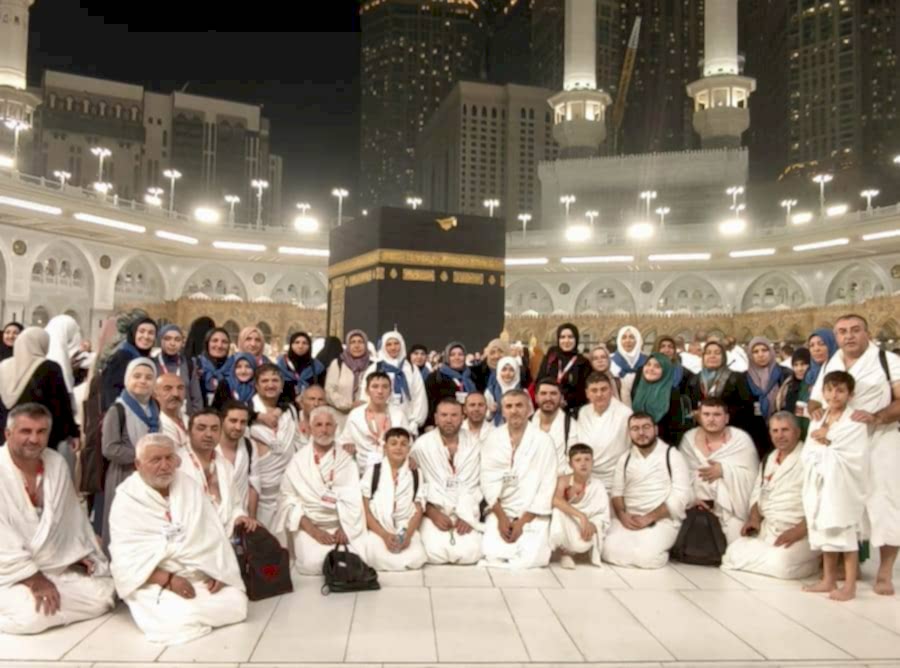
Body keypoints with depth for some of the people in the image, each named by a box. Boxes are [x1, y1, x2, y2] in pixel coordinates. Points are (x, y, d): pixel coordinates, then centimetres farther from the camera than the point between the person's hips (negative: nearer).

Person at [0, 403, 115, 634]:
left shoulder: (57, 463, 0)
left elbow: (72, 514, 13)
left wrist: (83, 553, 13)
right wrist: (33, 579, -20)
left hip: (55, 567, 6)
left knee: (103, 596, -5)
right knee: (33, 615, -30)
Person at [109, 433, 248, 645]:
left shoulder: (190, 487, 6)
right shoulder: (127, 500, -7)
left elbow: (213, 533, 5)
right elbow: (126, 558, -13)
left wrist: (217, 572, -9)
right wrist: (168, 580, -23)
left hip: (201, 575, 4)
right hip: (154, 581, -4)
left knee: (236, 605, -16)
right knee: (181, 620, -30)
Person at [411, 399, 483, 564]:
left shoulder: (473, 446, 3)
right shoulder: (422, 445, -2)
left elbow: (476, 485, 3)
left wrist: (468, 516, -9)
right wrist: (433, 513, -11)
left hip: (465, 513, 2)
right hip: (433, 512, -1)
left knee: (469, 554, -20)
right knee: (437, 554, -24)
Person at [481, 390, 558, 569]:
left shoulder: (543, 441, -6)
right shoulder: (493, 439, 2)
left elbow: (547, 486, -8)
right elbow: (488, 480, -1)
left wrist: (523, 521, -11)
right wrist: (501, 517, -11)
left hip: (532, 514, -1)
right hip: (500, 511, 2)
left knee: (530, 559, -20)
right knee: (493, 555, -19)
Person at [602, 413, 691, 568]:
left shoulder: (672, 455, -2)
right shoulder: (625, 458, 13)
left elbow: (681, 496, -9)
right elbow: (617, 492, 11)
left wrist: (648, 518, -15)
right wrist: (622, 515, -11)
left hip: (662, 519, -3)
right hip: (629, 517, 4)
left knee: (646, 555, -30)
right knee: (611, 550, -24)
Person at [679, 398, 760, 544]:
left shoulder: (741, 439, 0)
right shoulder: (689, 439, 8)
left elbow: (751, 476, -5)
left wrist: (724, 470, -18)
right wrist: (691, 497, -13)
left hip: (732, 507, -2)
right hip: (698, 506, 2)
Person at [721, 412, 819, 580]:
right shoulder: (768, 459, 16)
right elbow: (758, 492, 21)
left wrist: (798, 531, -24)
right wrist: (754, 518, 2)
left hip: (803, 533, -6)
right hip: (767, 531, 7)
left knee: (780, 563, -31)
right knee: (734, 554, -11)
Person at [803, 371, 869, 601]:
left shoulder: (855, 422, -11)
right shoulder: (818, 419, 9)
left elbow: (852, 457, -20)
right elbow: (807, 453, 4)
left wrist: (825, 445, -12)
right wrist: (826, 450, -13)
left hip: (843, 486, -7)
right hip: (820, 484, 7)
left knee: (847, 534, 0)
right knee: (825, 532, 14)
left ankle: (850, 585, 9)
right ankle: (828, 580, 25)